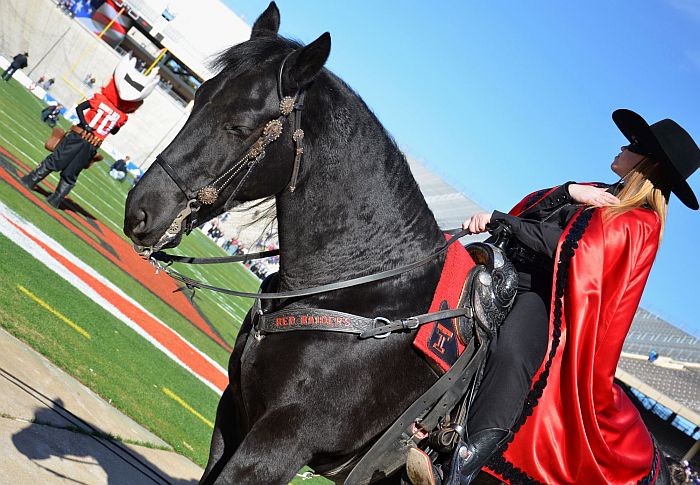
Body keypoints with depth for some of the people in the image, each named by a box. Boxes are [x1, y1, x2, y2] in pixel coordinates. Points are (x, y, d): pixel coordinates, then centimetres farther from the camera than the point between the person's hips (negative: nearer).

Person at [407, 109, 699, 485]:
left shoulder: (639, 222, -3)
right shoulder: (597, 193, 23)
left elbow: (566, 246, -14)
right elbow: (536, 206, 13)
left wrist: (500, 219, -12)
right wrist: (569, 193, -6)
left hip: (544, 295, -9)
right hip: (507, 270, 9)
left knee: (511, 353, -34)